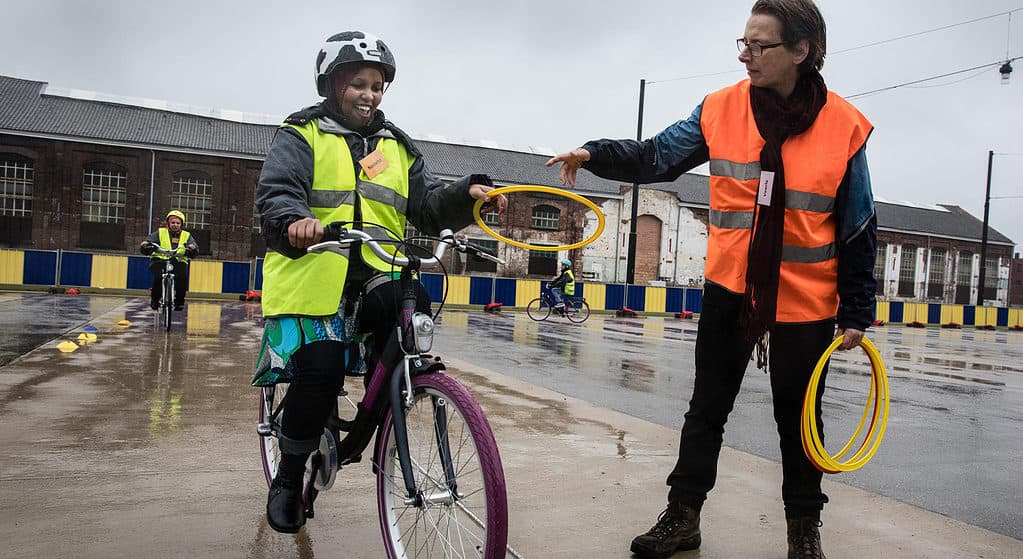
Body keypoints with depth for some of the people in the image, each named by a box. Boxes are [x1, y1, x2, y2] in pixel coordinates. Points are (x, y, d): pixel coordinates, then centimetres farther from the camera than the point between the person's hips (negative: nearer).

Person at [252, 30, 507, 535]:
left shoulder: (396, 146, 18)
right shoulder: (302, 135, 6)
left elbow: (428, 206, 10)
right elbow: (276, 193, -11)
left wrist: (467, 195, -11)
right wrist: (295, 222, -35)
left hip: (373, 276, 3)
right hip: (313, 275, -3)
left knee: (413, 312, -28)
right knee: (320, 371, -17)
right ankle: (289, 477, 10)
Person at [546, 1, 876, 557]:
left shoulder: (844, 126, -10)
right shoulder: (722, 109, -5)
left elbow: (858, 230, -4)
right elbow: (658, 156, -1)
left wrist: (856, 312, -2)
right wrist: (596, 154, -18)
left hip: (806, 301, -1)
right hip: (729, 290, 2)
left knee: (797, 416, 13)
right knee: (707, 407, 9)